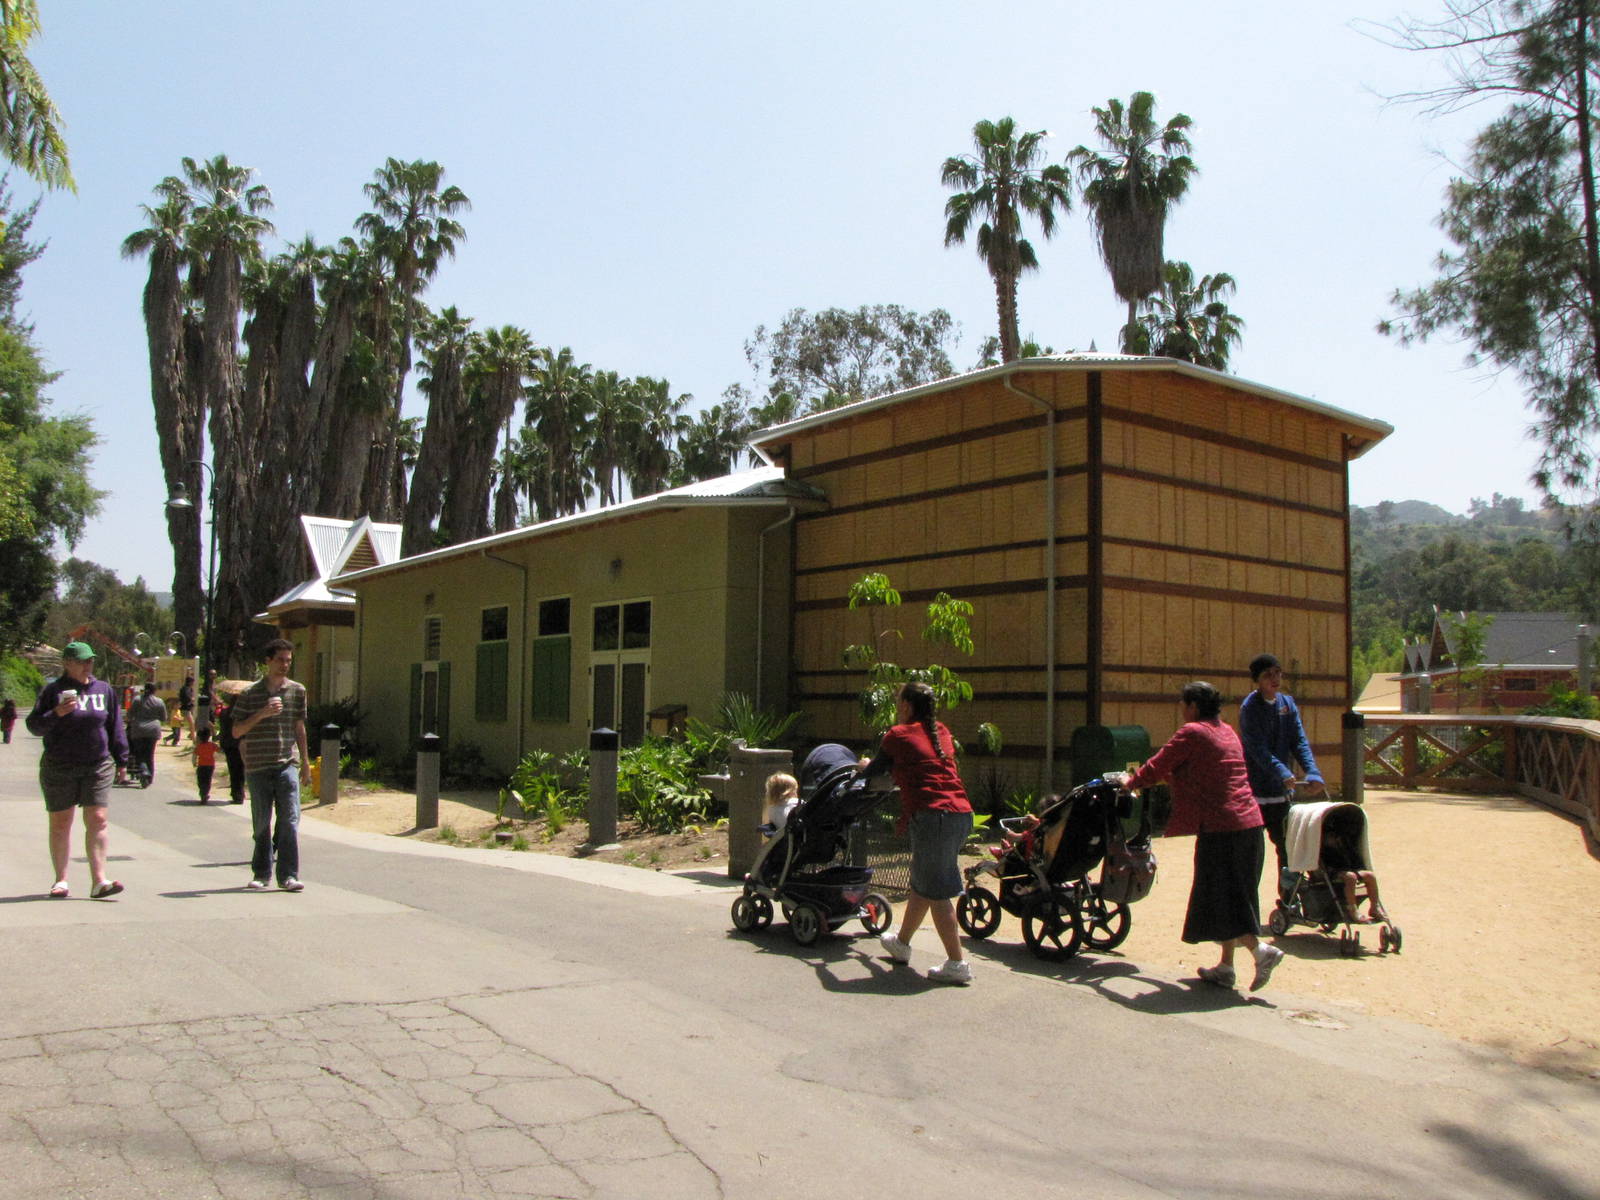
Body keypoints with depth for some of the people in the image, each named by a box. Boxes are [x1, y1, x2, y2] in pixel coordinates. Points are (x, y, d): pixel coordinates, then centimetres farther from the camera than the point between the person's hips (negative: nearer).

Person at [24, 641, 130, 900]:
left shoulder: (104, 689, 9)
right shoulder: (52, 691, 1)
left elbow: (115, 727, 13)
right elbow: (34, 726, -2)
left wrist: (121, 760, 11)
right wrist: (57, 713, -20)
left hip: (98, 766, 1)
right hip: (58, 769, -1)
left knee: (97, 821, -7)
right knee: (60, 824, 7)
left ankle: (99, 881, -9)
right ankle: (61, 880, 18)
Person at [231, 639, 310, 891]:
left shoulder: (297, 691, 8)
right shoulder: (250, 693, 2)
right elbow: (237, 731, 1)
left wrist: (305, 762, 16)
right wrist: (262, 714, -14)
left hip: (287, 765, 1)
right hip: (258, 767, -1)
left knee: (289, 820, -8)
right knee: (261, 823, 7)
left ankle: (288, 875, -5)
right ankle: (261, 873, 19)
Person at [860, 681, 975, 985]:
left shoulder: (897, 735, 1)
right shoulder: (941, 733, 20)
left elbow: (874, 772, 13)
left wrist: (865, 765, 36)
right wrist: (908, 816, 36)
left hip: (933, 817, -8)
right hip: (962, 814, 8)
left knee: (936, 891, -2)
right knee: (922, 883, 21)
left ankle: (957, 963, -2)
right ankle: (902, 943, 37)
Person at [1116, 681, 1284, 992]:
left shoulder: (1192, 732, -8)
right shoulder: (1226, 731, 17)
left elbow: (1158, 766, -3)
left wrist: (1130, 781, 15)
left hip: (1221, 828, -8)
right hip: (1250, 823, 9)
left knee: (1218, 900, -1)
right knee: (1231, 898, 13)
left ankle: (1260, 950, -14)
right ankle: (1225, 967, 18)